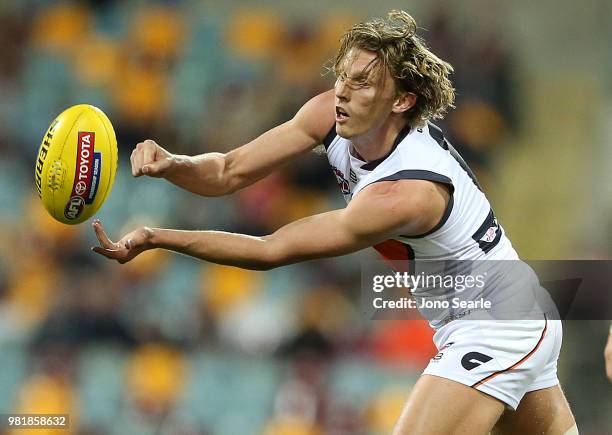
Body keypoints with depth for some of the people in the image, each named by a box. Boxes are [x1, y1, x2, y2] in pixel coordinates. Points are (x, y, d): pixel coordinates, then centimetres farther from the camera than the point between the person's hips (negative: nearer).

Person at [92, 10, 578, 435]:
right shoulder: (331, 114, -11)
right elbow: (230, 172, -9)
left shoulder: (406, 192, -33)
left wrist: (156, 238, -33)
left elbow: (272, 251, -31)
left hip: (496, 331, -10)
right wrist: (171, 165, -30)